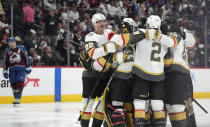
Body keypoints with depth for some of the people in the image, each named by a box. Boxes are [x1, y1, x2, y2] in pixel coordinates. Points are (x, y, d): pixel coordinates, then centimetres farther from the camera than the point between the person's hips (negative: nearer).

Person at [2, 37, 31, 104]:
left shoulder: (21, 48, 2)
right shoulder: (7, 51, 9)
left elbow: (26, 58, 6)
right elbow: (5, 62, 12)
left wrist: (28, 68, 5)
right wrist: (5, 71, 9)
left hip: (21, 68, -3)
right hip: (12, 70, 3)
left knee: (20, 83, -13)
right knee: (13, 85, 3)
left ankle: (18, 99, -13)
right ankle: (16, 98, 14)